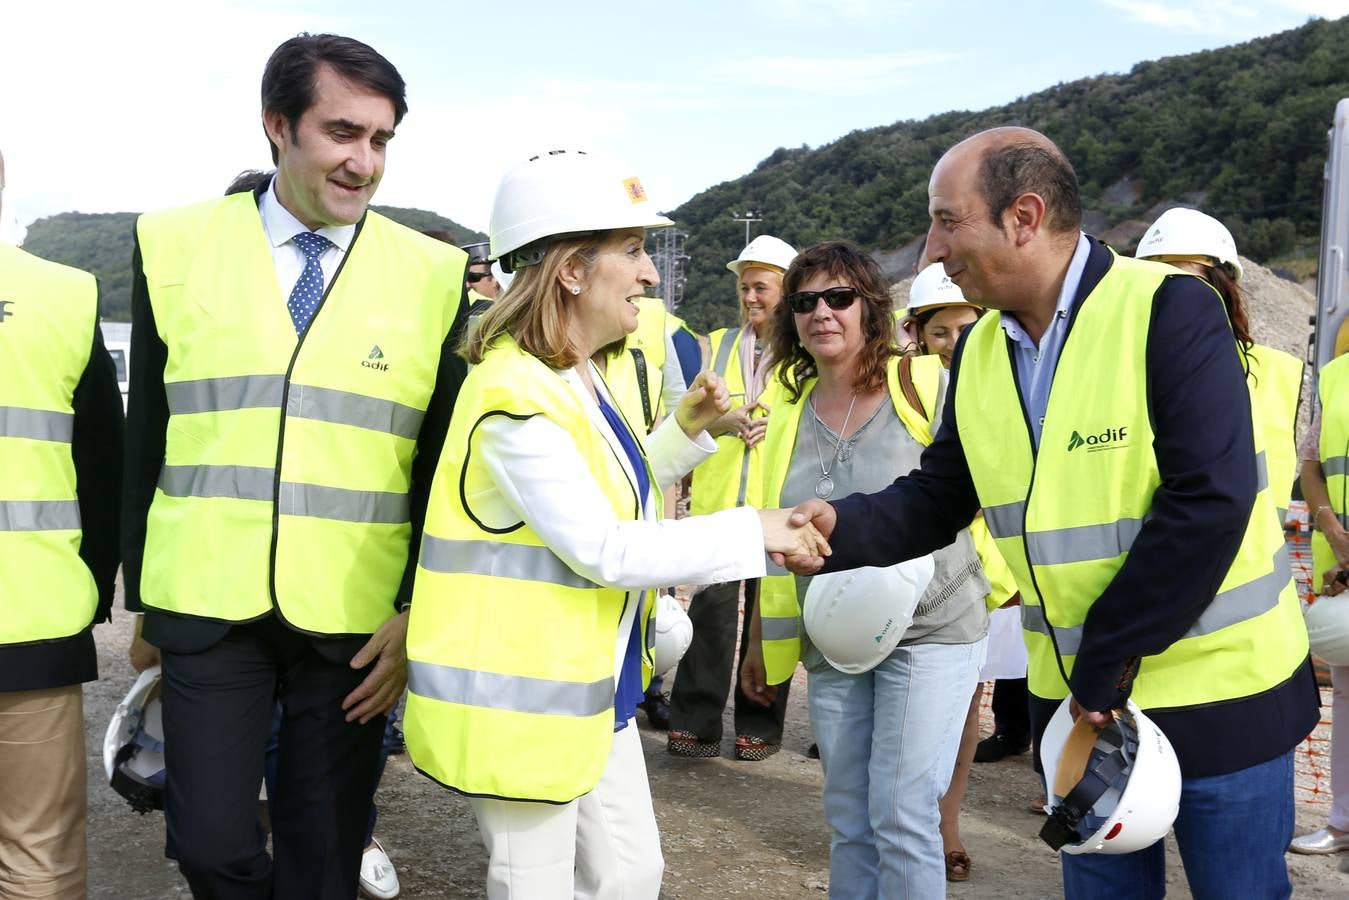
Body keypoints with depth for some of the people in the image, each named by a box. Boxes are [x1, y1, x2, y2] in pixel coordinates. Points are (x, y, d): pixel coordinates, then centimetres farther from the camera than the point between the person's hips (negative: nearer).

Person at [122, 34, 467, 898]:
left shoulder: (434, 274, -2)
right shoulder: (176, 246, 0)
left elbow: (444, 462, 2)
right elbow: (145, 438, 6)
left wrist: (418, 612, -3)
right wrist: (142, 595, 9)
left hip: (355, 617, 0)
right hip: (207, 603, 1)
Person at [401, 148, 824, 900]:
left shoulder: (583, 376, 8)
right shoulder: (517, 394, -23)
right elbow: (603, 550, -25)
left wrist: (685, 432, 6)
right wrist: (750, 532, -22)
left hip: (591, 684, 9)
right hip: (524, 695, -9)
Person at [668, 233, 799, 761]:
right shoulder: (717, 346, 13)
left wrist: (774, 424, -12)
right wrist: (726, 421, -11)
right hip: (720, 499, 2)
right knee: (712, 605, -3)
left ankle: (760, 726, 17)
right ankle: (695, 722, 6)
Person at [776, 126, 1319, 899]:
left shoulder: (1169, 310, -19)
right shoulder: (979, 350, 1)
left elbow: (1210, 503, -25)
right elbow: (938, 499, 4)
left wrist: (1108, 660, -20)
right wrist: (845, 525, -17)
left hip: (1217, 690, -5)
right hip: (1076, 697, 6)